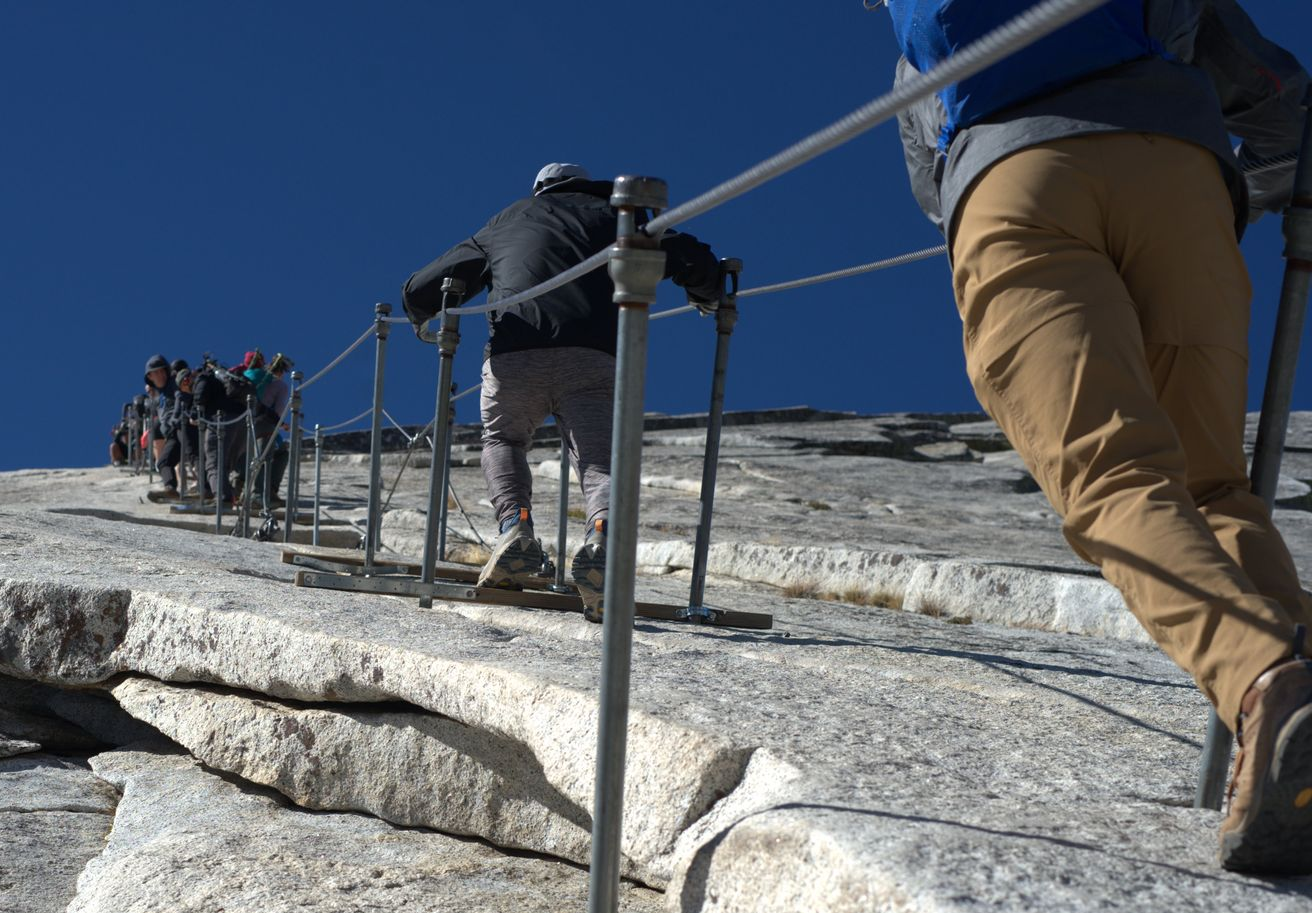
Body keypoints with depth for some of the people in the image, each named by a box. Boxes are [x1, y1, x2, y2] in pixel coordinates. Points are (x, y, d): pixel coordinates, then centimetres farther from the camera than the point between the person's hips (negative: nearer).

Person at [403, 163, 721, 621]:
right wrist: (708, 295, 35)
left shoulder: (505, 221, 30)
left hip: (512, 356, 1)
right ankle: (601, 543, -27)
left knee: (502, 442, 26)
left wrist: (422, 319, 53)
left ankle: (514, 524, 2)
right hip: (592, 357, -1)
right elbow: (690, 257, 14)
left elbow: (419, 290, 30)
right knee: (600, 462, 2)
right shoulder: (608, 214, 26)